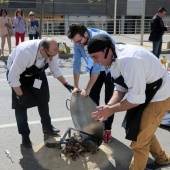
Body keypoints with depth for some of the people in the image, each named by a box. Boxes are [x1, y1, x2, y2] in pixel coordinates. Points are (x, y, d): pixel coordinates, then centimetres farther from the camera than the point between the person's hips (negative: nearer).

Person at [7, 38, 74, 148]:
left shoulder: (52, 51, -27)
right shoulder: (25, 52, -44)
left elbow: (55, 69, -8)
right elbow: (13, 76, -34)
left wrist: (66, 84, -17)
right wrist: (20, 95, -27)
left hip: (37, 72, 5)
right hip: (17, 73, -5)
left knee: (43, 99, 9)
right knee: (20, 104, -7)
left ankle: (47, 126, 28)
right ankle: (25, 135, 6)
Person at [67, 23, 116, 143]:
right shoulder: (77, 42, -19)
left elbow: (97, 65, -37)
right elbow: (76, 63, -11)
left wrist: (87, 89, -35)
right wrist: (76, 86, -13)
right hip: (95, 68, 5)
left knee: (109, 100, -2)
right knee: (93, 97, 6)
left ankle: (107, 129, 11)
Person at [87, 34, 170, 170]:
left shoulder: (128, 60, -35)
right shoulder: (116, 57, -5)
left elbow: (136, 98, -31)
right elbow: (121, 87, 2)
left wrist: (112, 110, -21)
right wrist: (109, 106, -14)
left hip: (159, 97, -9)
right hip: (146, 94, 9)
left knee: (139, 139, 1)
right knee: (144, 131, 25)